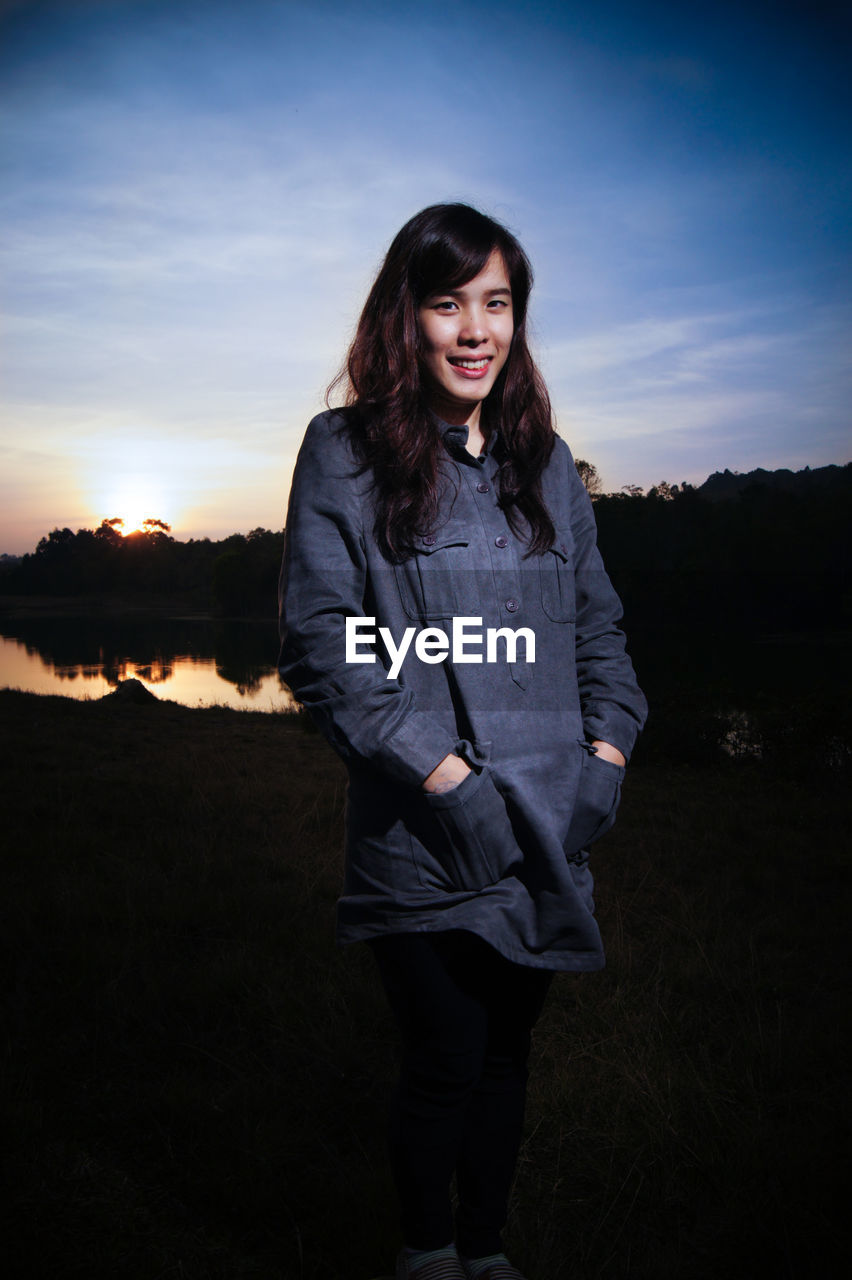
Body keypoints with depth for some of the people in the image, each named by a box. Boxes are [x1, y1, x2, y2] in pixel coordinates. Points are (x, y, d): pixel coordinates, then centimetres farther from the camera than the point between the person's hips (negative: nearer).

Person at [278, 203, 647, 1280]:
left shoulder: (546, 464, 11)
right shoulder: (343, 456, -4)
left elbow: (598, 628, 15)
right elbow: (323, 648, -10)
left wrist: (606, 756, 0)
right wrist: (448, 777, -16)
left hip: (548, 832, 5)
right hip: (424, 839, -4)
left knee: (506, 1054, 17)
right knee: (444, 1065, 7)